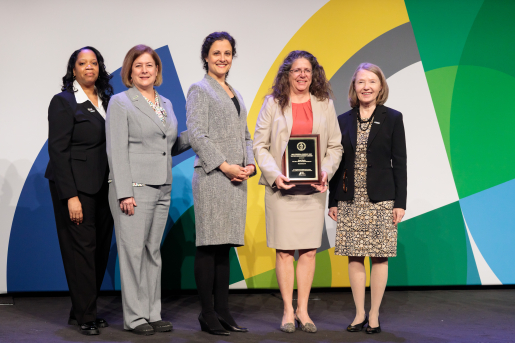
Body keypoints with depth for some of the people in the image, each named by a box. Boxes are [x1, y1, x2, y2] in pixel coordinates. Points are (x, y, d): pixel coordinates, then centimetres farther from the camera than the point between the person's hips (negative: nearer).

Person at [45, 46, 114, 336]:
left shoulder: (107, 100, 13)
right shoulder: (63, 102, -5)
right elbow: (58, 150, -9)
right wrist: (70, 196, -16)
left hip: (103, 187, 6)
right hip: (77, 187, -6)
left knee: (101, 249, 7)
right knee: (82, 248, -4)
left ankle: (82, 311, 18)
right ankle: (85, 316, 4)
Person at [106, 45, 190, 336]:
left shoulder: (166, 104, 16)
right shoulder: (120, 103, -2)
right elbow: (117, 151, -9)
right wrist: (125, 193, -16)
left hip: (162, 190, 6)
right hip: (135, 189, -6)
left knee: (153, 252, 10)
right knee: (133, 251, -3)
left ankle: (153, 314, 15)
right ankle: (135, 317, 3)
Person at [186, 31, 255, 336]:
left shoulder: (235, 94, 21)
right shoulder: (199, 90, -1)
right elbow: (196, 133, -10)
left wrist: (250, 163, 3)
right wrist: (223, 165, -16)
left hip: (237, 179, 7)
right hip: (211, 177, -7)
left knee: (225, 246, 9)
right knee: (209, 246, -5)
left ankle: (223, 312, 13)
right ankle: (207, 314, 1)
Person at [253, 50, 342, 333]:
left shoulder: (325, 105, 9)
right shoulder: (273, 104, 3)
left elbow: (335, 146, 10)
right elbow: (260, 145, 2)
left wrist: (326, 172, -7)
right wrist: (274, 174, -12)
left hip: (313, 188, 2)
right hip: (281, 187, -2)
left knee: (309, 250, 3)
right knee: (284, 250, 0)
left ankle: (303, 310, 12)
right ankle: (288, 311, 9)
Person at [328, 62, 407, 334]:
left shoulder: (392, 118, 1)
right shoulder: (343, 121, 7)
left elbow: (399, 162, -1)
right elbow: (337, 162, 9)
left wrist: (400, 202, -6)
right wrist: (332, 201, 5)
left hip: (381, 199, -2)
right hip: (350, 200, 2)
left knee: (379, 257, 2)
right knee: (354, 257, 5)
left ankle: (374, 315, 12)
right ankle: (359, 313, 15)